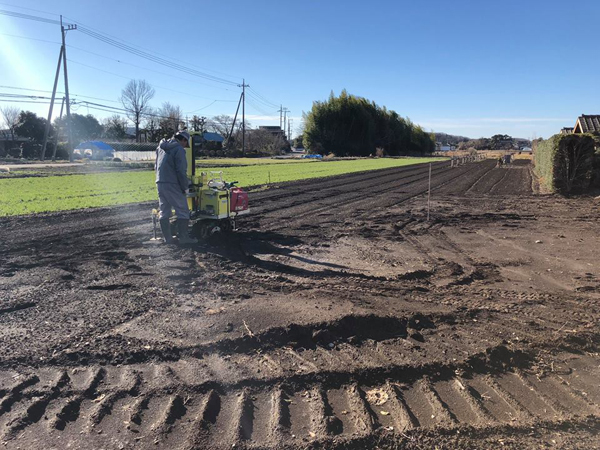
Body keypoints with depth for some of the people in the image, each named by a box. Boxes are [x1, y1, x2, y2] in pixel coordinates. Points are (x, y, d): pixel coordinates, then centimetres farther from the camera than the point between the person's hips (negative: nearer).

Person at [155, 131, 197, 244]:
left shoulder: (161, 148, 17)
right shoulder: (179, 149, -10)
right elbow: (181, 171, -16)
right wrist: (185, 187, -7)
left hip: (160, 183, 8)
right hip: (172, 185, -8)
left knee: (164, 212, 11)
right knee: (182, 211, 0)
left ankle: (168, 238, 14)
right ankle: (183, 237, 1)